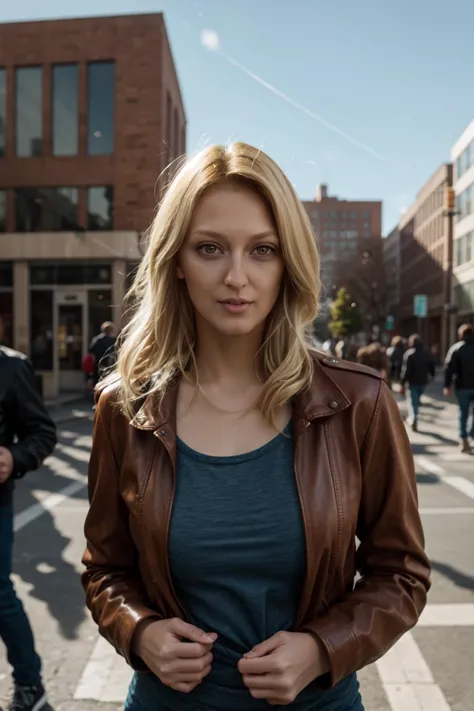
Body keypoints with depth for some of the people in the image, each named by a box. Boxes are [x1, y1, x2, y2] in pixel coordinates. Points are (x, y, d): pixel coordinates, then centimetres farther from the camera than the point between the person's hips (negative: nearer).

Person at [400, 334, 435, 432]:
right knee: (417, 400, 21)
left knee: (413, 401, 2)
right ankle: (412, 418, 31)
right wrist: (432, 376, 36)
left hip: (413, 382, -5)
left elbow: (406, 370, -17)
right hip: (423, 382, 5)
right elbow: (431, 367, 15)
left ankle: (413, 419, -9)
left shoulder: (409, 354, -12)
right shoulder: (426, 354, 6)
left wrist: (403, 384, -14)